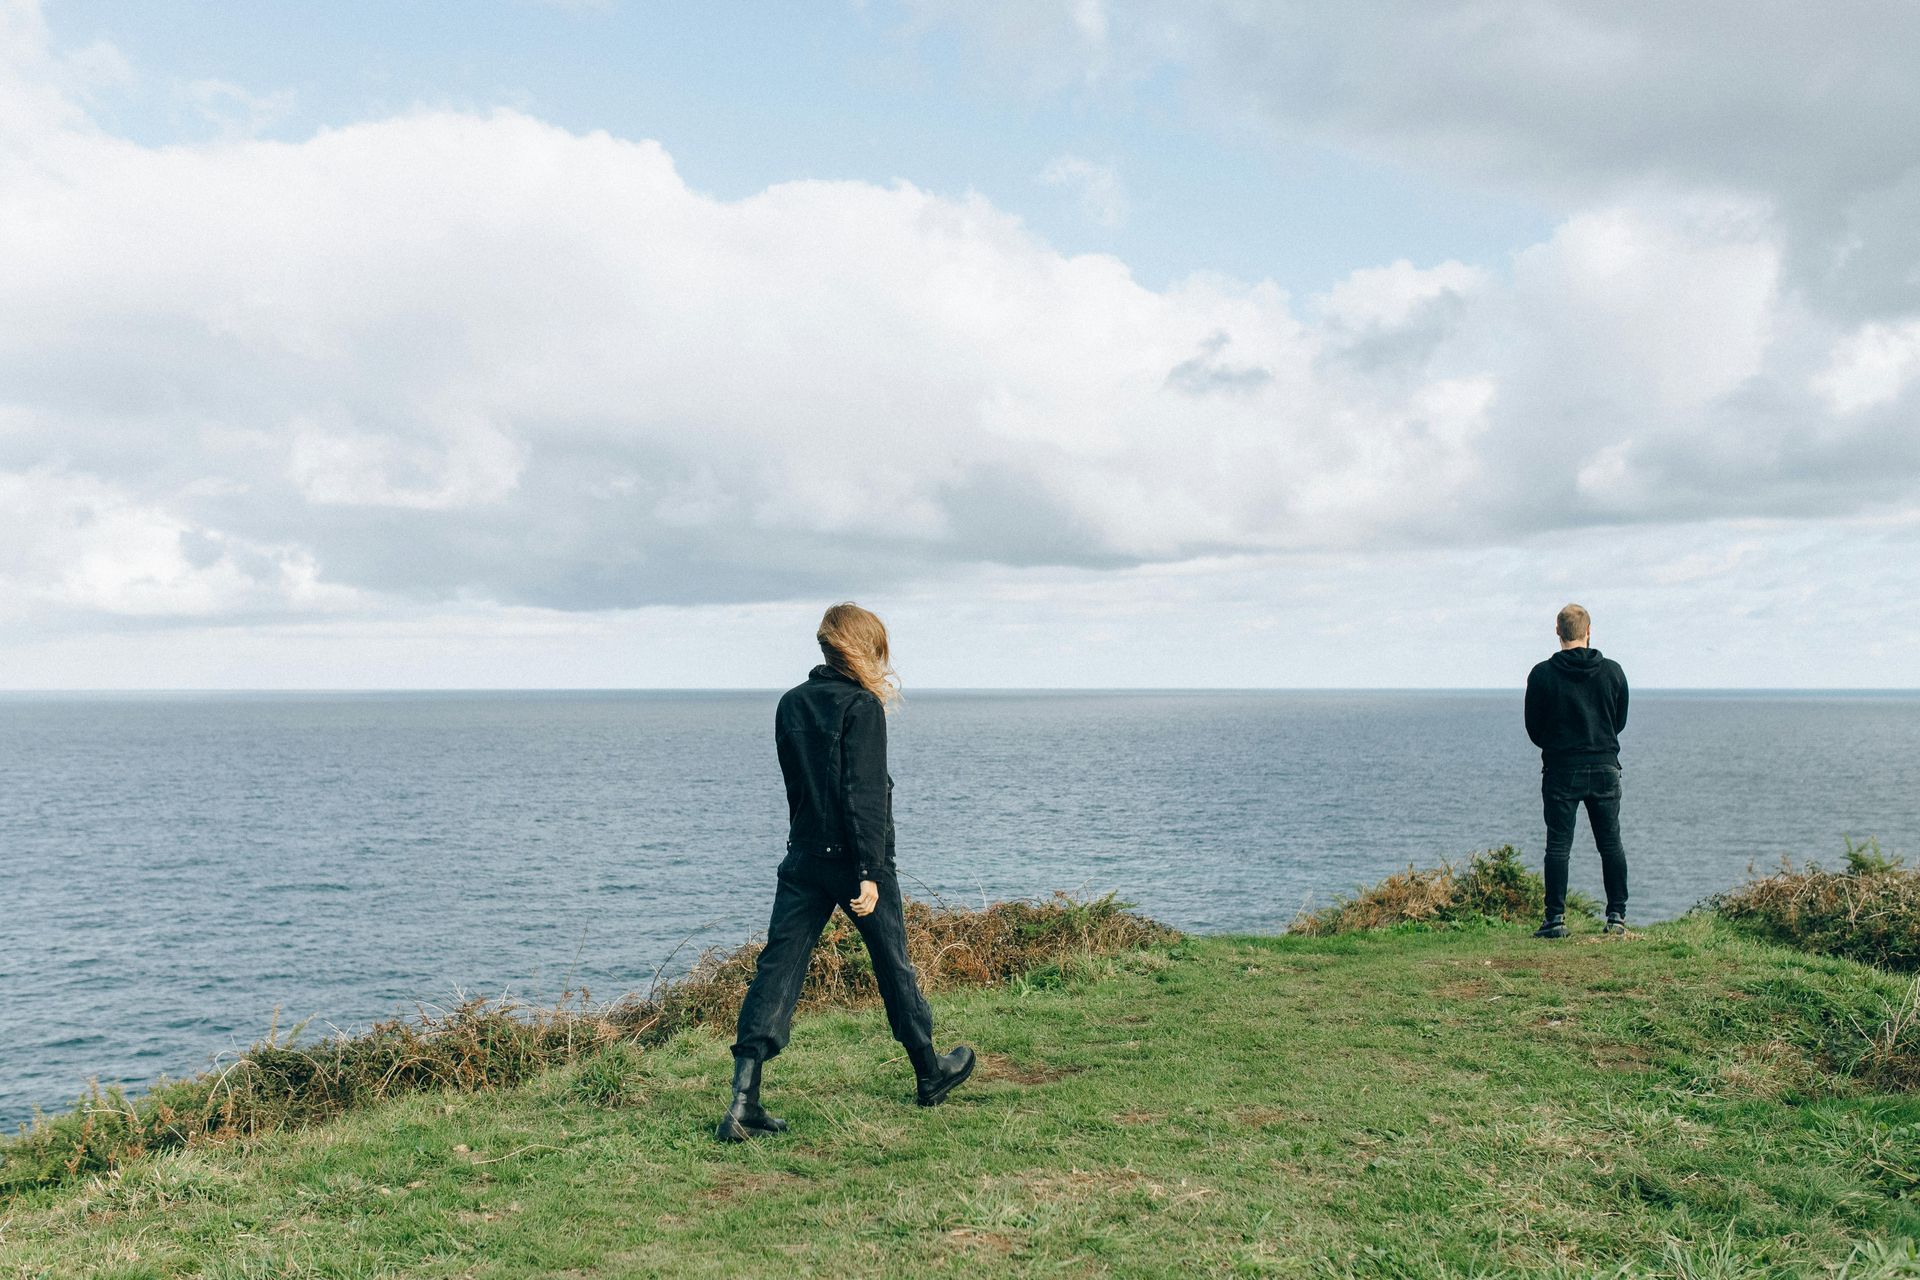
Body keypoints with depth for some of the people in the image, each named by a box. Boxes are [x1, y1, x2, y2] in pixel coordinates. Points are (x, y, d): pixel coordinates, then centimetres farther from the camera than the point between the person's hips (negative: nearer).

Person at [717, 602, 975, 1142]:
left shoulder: (790, 704, 8)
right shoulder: (862, 707, -12)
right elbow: (864, 795, -19)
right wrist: (870, 872, -20)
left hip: (803, 859, 5)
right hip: (853, 859, -5)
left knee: (777, 969, -1)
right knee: (893, 965, 13)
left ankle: (743, 1100, -11)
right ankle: (930, 1073, 32)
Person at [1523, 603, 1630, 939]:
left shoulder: (1542, 674, -8)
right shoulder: (1613, 671, 0)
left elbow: (1534, 728, 0)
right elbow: (1620, 721, 10)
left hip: (1561, 770, -2)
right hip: (1604, 768, 2)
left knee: (1558, 845, 1)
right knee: (1611, 844, 11)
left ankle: (1555, 919, -1)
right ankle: (1617, 916, 12)